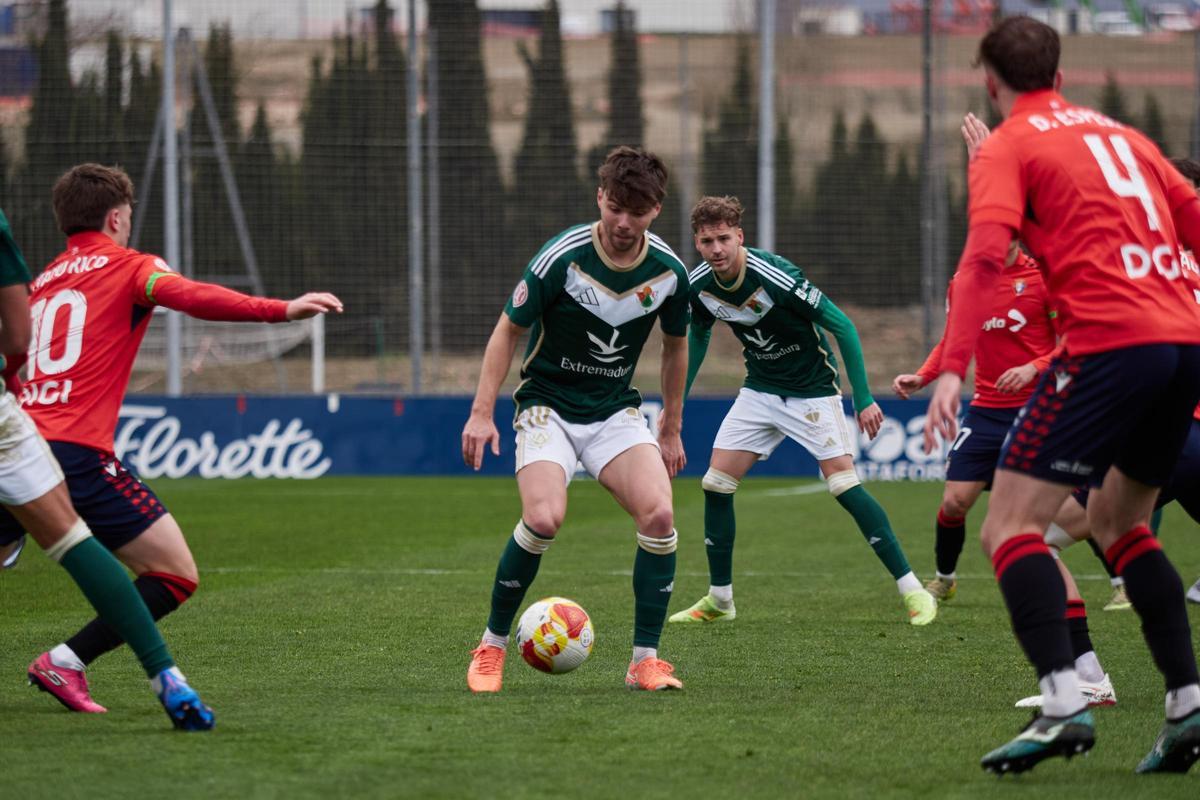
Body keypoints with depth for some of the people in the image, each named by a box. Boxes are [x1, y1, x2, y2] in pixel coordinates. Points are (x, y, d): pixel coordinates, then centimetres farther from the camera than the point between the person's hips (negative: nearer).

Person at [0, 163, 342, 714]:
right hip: (77, 453, -6)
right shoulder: (128, 267, 7)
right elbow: (190, 296, -13)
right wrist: (281, 310, -23)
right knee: (176, 576, -1)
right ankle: (65, 662, -11)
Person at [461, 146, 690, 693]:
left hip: (616, 412, 3)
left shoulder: (669, 271, -5)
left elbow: (675, 345, 13)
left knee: (659, 513, -21)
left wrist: (672, 428, 18)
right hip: (547, 407, -3)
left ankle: (645, 660, -9)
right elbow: (508, 330, -6)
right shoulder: (562, 257, -17)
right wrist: (482, 413, -11)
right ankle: (491, 647, -6)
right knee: (544, 519, -27)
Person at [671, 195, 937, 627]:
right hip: (760, 391, 6)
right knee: (716, 483, -1)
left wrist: (863, 398, -22)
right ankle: (719, 599, 13)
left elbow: (842, 326, -22)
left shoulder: (774, 275, -28)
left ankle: (913, 590, -10)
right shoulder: (698, 285, -10)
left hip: (812, 388, -6)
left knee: (844, 483, -16)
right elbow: (697, 337, 12)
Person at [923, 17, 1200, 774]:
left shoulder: (1008, 148, 4)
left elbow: (985, 255, -12)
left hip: (1109, 344, -7)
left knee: (1011, 526, -4)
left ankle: (1064, 704, -23)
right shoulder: (1121, 135, 24)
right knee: (1117, 519, 24)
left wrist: (953, 369, -18)